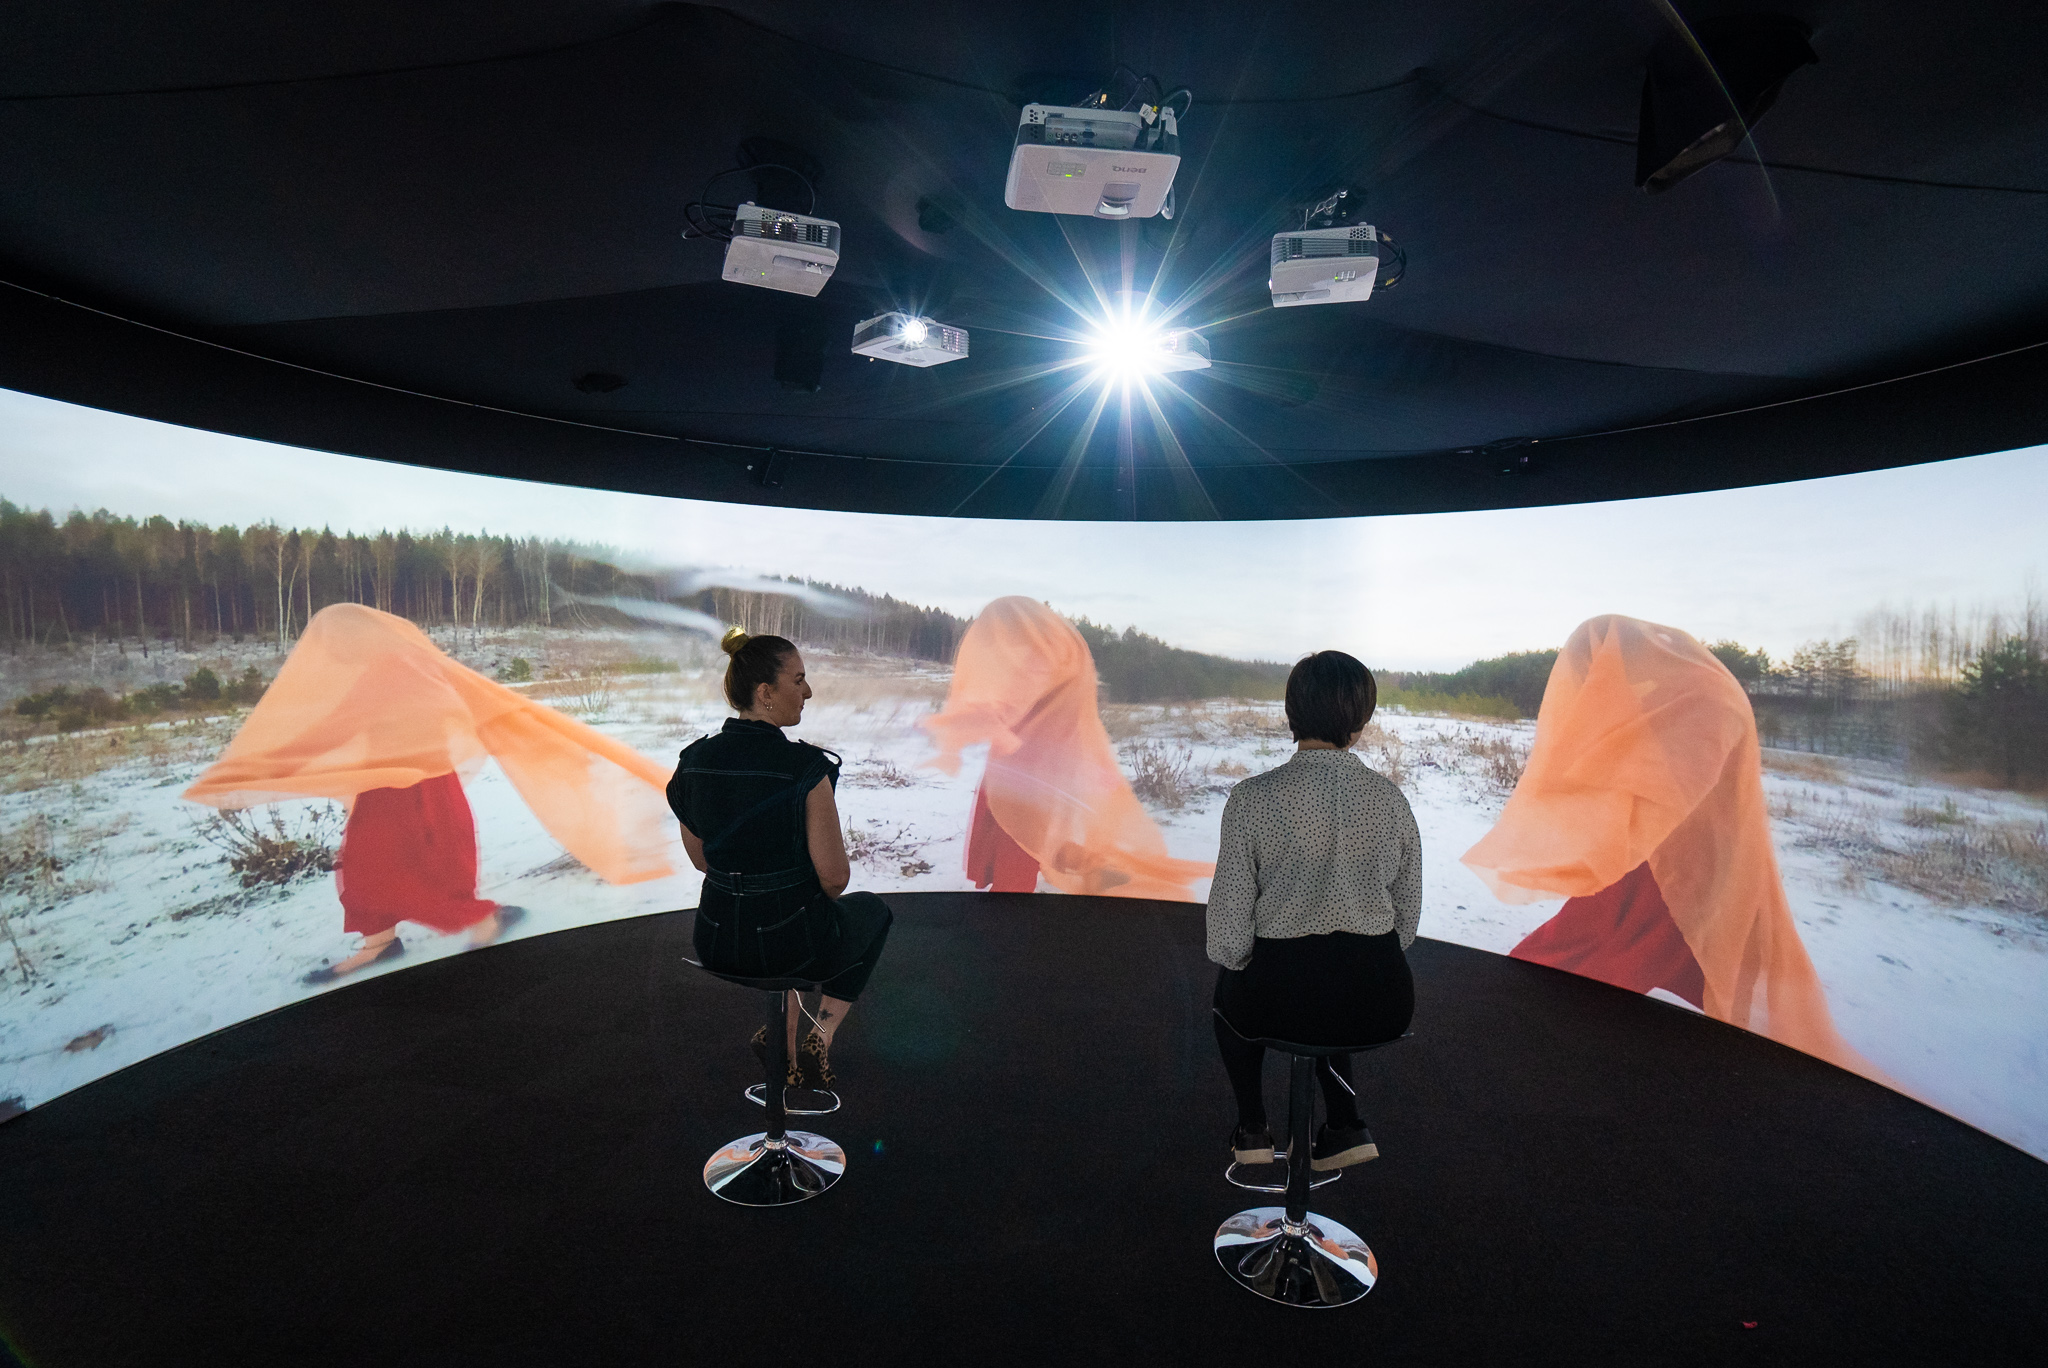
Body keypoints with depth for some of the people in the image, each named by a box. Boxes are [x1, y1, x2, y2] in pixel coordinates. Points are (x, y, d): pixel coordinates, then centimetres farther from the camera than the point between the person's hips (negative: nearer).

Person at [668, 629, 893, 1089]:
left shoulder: (693, 761, -4)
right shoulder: (804, 767, -23)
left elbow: (702, 859, 9)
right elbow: (834, 879, -18)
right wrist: (824, 888, 5)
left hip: (717, 944, 5)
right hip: (793, 945, -5)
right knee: (871, 910, 28)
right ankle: (818, 1042, 18)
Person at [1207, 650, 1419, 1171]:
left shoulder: (1252, 798, -14)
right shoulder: (1389, 797, -3)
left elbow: (1229, 928, -11)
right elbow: (1407, 916, 7)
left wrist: (1239, 965, 11)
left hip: (1280, 999, -3)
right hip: (1383, 1009, 3)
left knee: (1230, 987, 32)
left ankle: (1253, 1128, 38)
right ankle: (1346, 1127, 28)